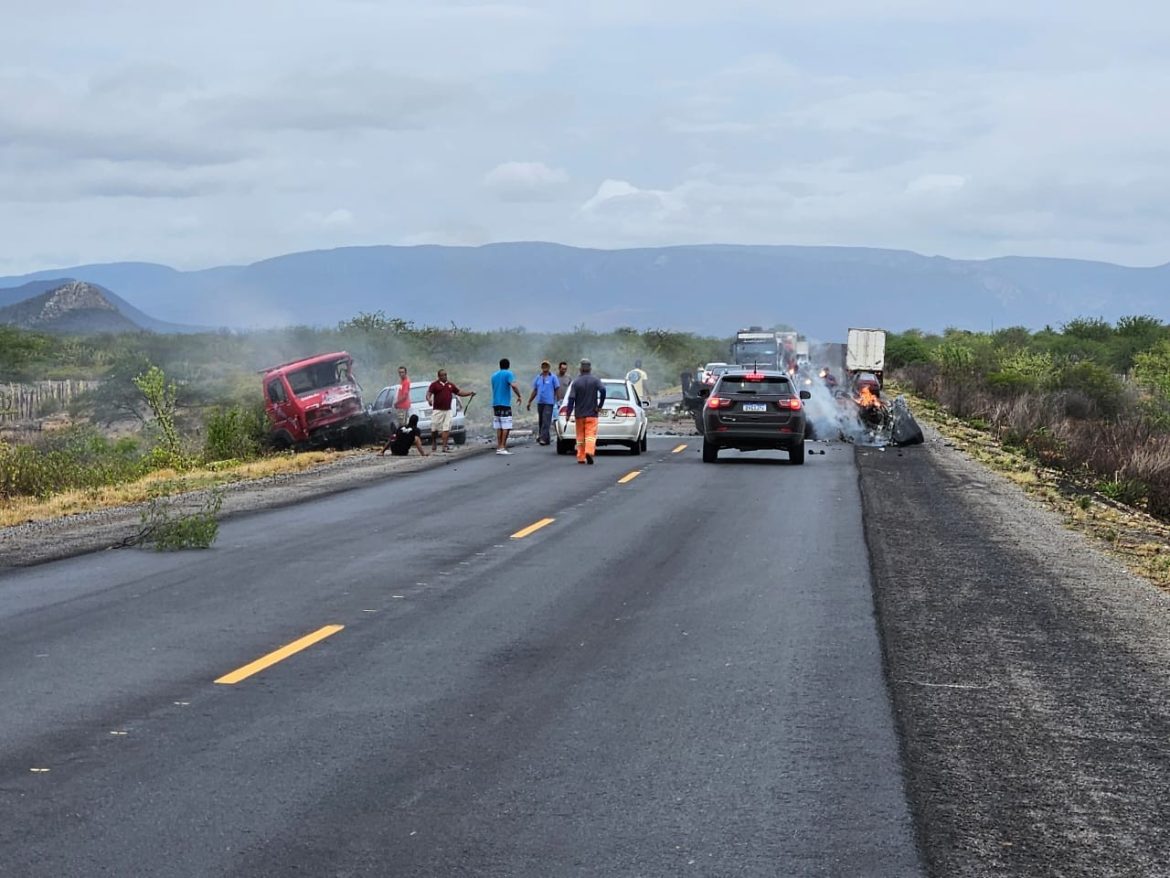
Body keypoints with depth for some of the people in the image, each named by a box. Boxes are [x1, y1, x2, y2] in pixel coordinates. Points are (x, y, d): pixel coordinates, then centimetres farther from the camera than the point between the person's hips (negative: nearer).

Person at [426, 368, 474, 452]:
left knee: (446, 429, -5)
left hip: (448, 410, 3)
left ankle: (444, 446, -6)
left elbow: (459, 392, 22)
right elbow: (428, 394, -7)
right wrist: (429, 399, -30)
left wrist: (470, 393, 10)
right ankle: (433, 444, 20)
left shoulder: (450, 385, 15)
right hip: (437, 410, -3)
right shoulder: (434, 384, 1)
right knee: (434, 429, 0)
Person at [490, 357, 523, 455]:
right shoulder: (508, 374, -5)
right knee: (506, 427, -4)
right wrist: (519, 396, -10)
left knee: (499, 427, 8)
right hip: (505, 403, -7)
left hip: (495, 404, 7)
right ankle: (502, 447, -10)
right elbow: (513, 385, -21)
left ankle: (499, 447, 6)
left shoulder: (494, 375, 17)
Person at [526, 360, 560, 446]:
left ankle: (543, 438, -20)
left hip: (549, 403, -5)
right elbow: (534, 391, 20)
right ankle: (546, 439, 15)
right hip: (540, 402, 5)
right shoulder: (538, 378, 15)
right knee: (541, 422, 7)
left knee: (546, 421, -14)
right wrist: (529, 402, 17)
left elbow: (557, 390, 0)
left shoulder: (553, 378, 1)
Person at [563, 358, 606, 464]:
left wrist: (568, 413, -2)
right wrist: (600, 406, -9)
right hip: (592, 413, -1)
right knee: (591, 434, -6)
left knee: (580, 436, 10)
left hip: (579, 413, 1)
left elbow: (571, 398, -5)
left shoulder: (576, 381, 0)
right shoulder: (595, 380, 0)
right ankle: (589, 452, -29)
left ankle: (581, 457, 10)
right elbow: (603, 390, -17)